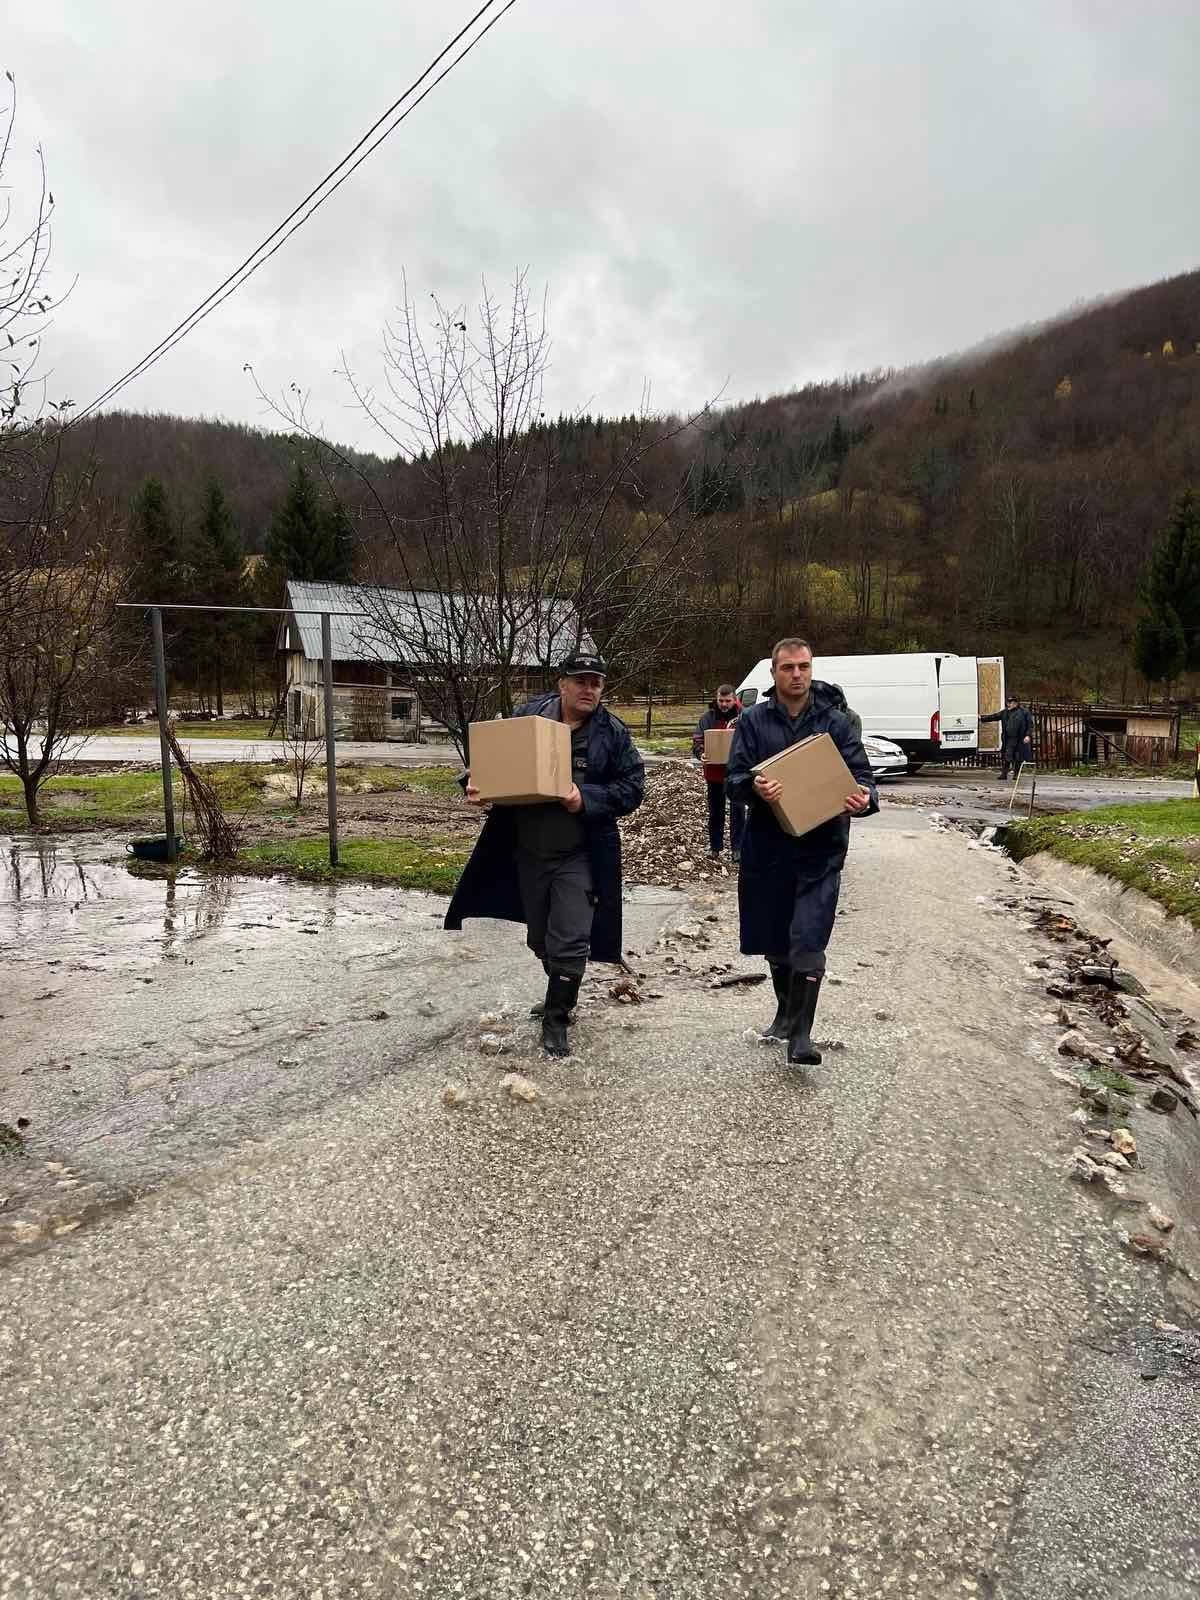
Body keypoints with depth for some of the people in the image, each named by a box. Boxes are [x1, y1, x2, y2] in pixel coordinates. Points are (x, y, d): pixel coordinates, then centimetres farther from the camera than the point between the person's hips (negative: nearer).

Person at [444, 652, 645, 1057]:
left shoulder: (613, 733, -6)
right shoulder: (527, 717, -1)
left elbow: (632, 788, -7)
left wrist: (587, 798, -21)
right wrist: (476, 781, -12)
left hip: (579, 856, -3)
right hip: (528, 851, 4)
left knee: (569, 942, -5)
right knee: (540, 937, 18)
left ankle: (556, 1019, 12)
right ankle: (562, 994, 44)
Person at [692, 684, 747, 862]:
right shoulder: (708, 717, 0)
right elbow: (697, 740, -5)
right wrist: (701, 754, -25)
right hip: (714, 772, 2)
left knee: (738, 811, 3)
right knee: (715, 811, 13)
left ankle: (737, 847, 13)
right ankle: (715, 847, 24)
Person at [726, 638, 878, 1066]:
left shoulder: (834, 722, 3)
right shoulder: (753, 720, 3)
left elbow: (861, 774, 1)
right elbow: (733, 778, -3)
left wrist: (864, 798, -22)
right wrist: (754, 787, -27)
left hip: (820, 849, -2)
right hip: (766, 846, 2)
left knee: (807, 942, -10)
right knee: (775, 941, 14)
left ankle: (800, 1034, -3)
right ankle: (786, 1012, 36)